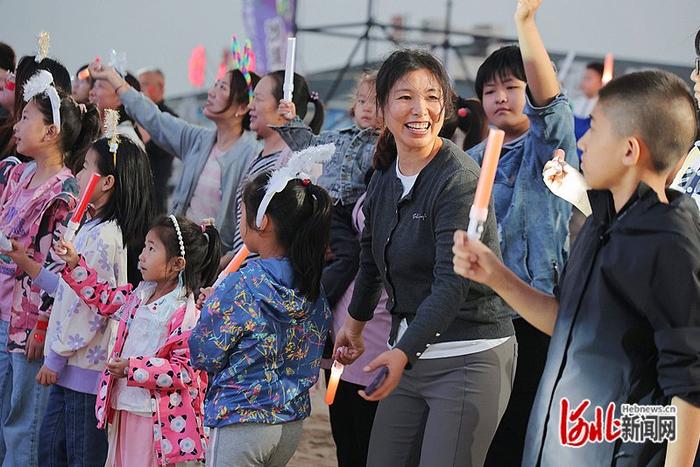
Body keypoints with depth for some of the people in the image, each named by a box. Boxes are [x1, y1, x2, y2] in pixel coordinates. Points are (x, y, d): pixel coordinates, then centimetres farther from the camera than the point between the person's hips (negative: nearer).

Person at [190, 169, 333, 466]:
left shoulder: (240, 286, -19)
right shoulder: (313, 287, 1)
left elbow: (204, 357, -11)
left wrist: (210, 308, 8)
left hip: (239, 424, -7)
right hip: (292, 423, 7)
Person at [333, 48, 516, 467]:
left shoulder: (460, 180, -15)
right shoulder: (386, 178, 8)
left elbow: (452, 283, -23)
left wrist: (403, 352, -33)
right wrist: (356, 321, 38)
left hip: (469, 358, -7)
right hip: (410, 355, 7)